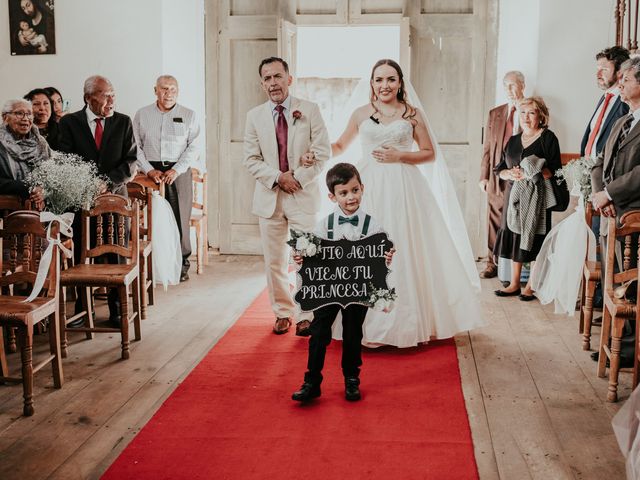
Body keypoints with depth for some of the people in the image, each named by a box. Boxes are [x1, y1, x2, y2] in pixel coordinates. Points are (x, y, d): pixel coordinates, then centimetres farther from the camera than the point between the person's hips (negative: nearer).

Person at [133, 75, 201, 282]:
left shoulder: (189, 115, 7)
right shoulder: (142, 115, 10)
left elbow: (194, 148, 0)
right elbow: (136, 146, 6)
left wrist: (176, 170, -11)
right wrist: (150, 170, -7)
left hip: (179, 172, -1)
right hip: (152, 172, 1)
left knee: (180, 218, -3)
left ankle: (182, 265, 7)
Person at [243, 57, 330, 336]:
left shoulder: (309, 111, 0)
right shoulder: (255, 116, 6)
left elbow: (322, 153, -3)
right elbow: (251, 159, 4)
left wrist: (298, 178, -12)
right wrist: (278, 177, -11)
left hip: (304, 195, -2)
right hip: (269, 197, 2)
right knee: (274, 261, 7)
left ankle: (306, 315, 16)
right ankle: (283, 313, 21)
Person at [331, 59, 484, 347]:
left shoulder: (412, 113, 5)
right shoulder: (361, 114, 9)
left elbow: (430, 153, 6)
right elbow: (339, 146, 19)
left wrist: (400, 156, -8)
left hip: (405, 190, -1)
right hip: (371, 190, 1)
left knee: (406, 253, -1)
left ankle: (407, 321, 9)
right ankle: (371, 324, 12)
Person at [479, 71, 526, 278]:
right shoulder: (495, 114, 14)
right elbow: (487, 148, 13)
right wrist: (484, 176, 6)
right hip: (497, 176, 3)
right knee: (495, 219, 5)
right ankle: (492, 263, 14)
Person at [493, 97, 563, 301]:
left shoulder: (548, 138, -2)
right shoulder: (513, 140, 15)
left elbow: (554, 170, -10)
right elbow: (500, 170, 12)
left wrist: (529, 174, -22)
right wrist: (510, 174, -10)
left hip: (537, 197, -5)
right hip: (514, 195, 5)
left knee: (535, 239, -4)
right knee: (514, 237, 6)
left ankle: (531, 286, 6)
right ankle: (514, 284, 15)